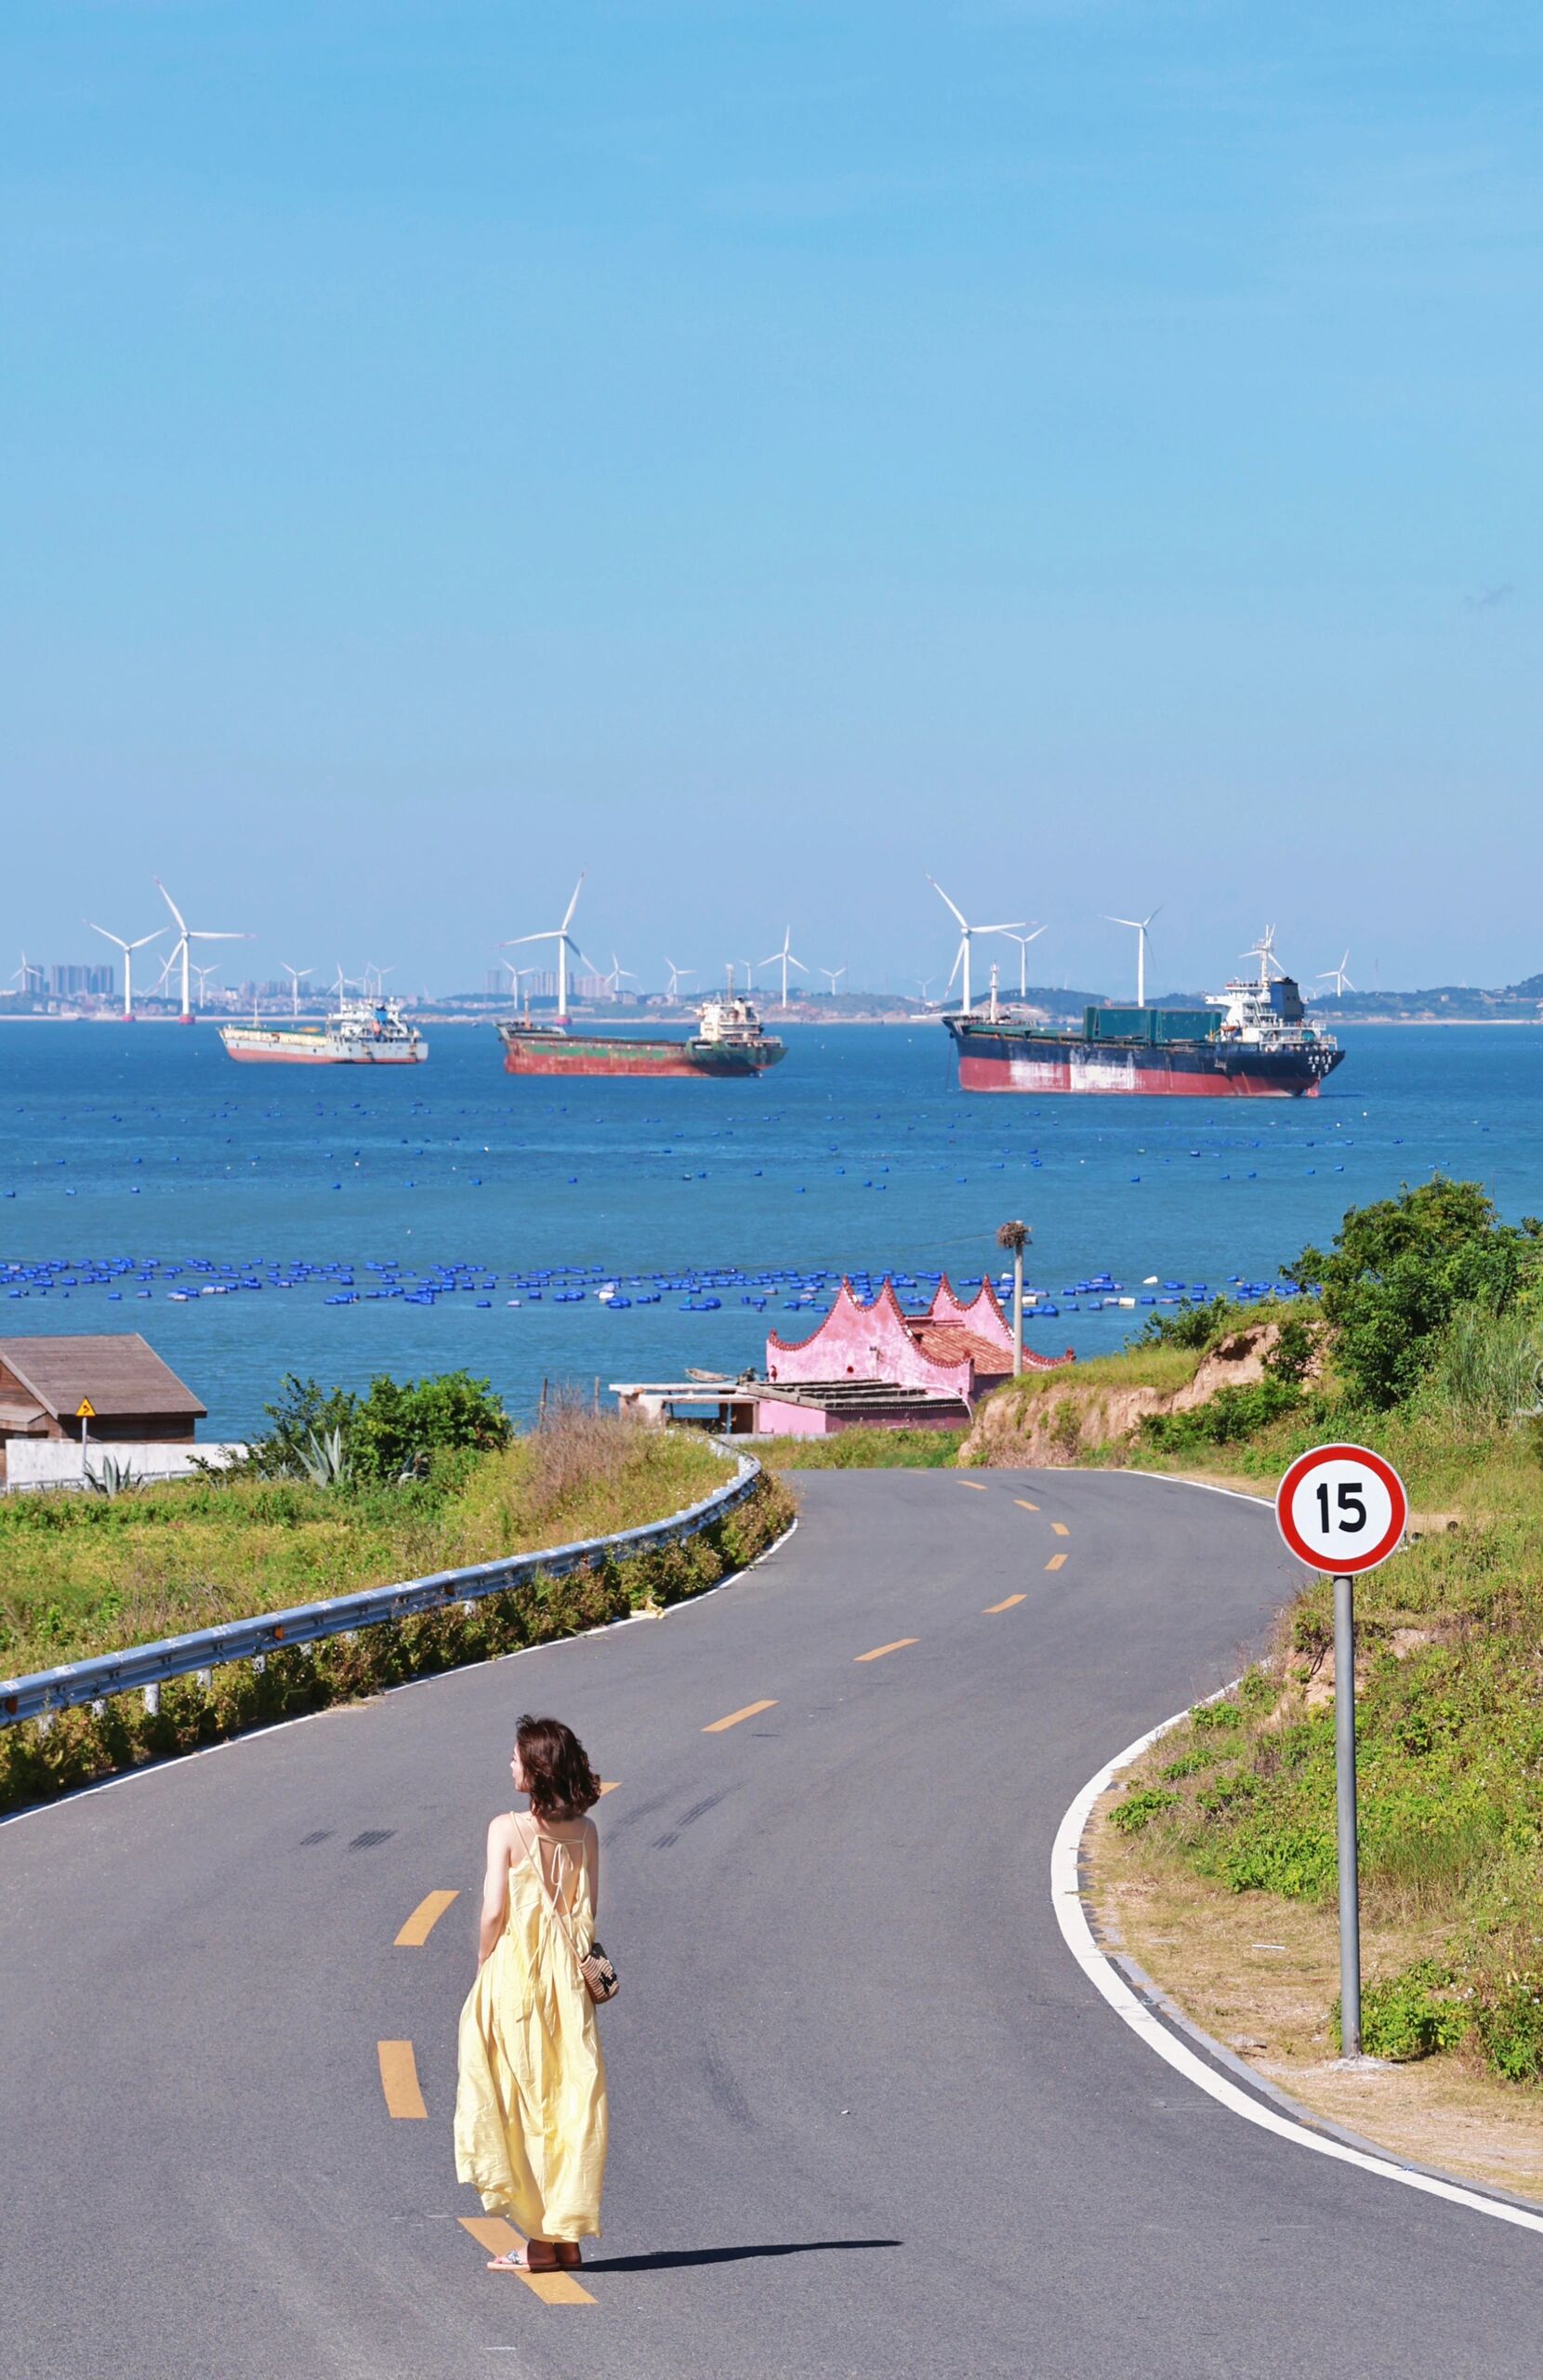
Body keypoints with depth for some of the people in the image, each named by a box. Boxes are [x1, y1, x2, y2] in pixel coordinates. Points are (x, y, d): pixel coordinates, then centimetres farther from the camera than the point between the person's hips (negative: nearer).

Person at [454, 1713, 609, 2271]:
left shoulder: (507, 1829, -12)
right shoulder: (584, 1831, 2)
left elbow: (494, 1912, -13)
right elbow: (587, 1910, 6)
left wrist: (483, 1969, 0)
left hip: (515, 1974, -5)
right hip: (569, 1979, 5)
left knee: (522, 2104, 2)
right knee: (571, 2101, 9)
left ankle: (539, 2239, 2)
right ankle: (568, 2235, 11)